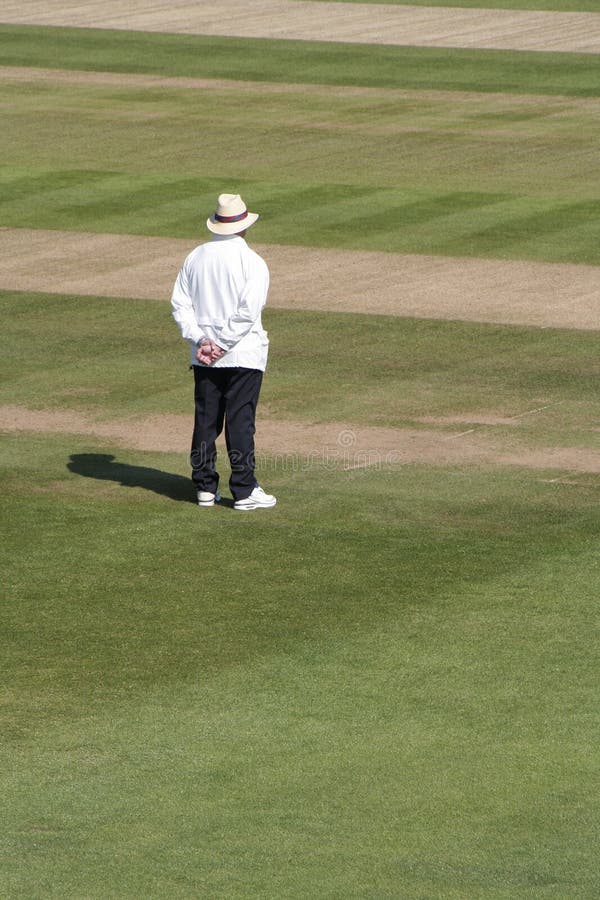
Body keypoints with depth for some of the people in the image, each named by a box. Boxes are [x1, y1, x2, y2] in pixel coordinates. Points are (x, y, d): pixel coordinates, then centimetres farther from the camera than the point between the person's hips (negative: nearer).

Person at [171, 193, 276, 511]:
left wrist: (200, 339, -3)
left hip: (204, 357, 5)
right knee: (240, 422, -3)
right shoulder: (252, 262, -10)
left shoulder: (195, 258, 6)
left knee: (205, 421, 10)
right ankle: (244, 491, -2)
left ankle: (205, 487, 14)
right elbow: (248, 311, -17)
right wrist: (222, 345, -13)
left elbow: (180, 303, 3)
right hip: (243, 354, -5)